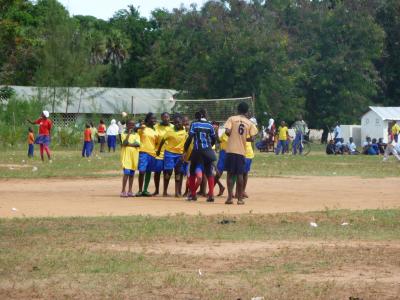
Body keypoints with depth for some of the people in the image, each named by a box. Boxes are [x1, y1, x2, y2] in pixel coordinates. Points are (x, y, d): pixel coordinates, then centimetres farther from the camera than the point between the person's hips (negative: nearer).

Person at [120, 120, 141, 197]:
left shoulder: (136, 135, 11)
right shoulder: (124, 134, 3)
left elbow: (138, 144, -5)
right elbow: (125, 142, -15)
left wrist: (129, 144, -13)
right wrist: (129, 133, -13)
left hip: (134, 155, 4)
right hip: (126, 155, -4)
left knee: (132, 173, 6)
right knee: (126, 172, -13)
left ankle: (130, 191, 10)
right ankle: (123, 191, -12)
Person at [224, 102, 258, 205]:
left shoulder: (232, 119, 0)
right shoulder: (249, 123, 5)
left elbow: (227, 131, -12)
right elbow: (252, 138, -1)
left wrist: (232, 136, 9)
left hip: (231, 150, -2)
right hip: (242, 151, 2)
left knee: (230, 173, 4)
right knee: (240, 175, 7)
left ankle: (230, 197, -3)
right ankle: (240, 198, 7)